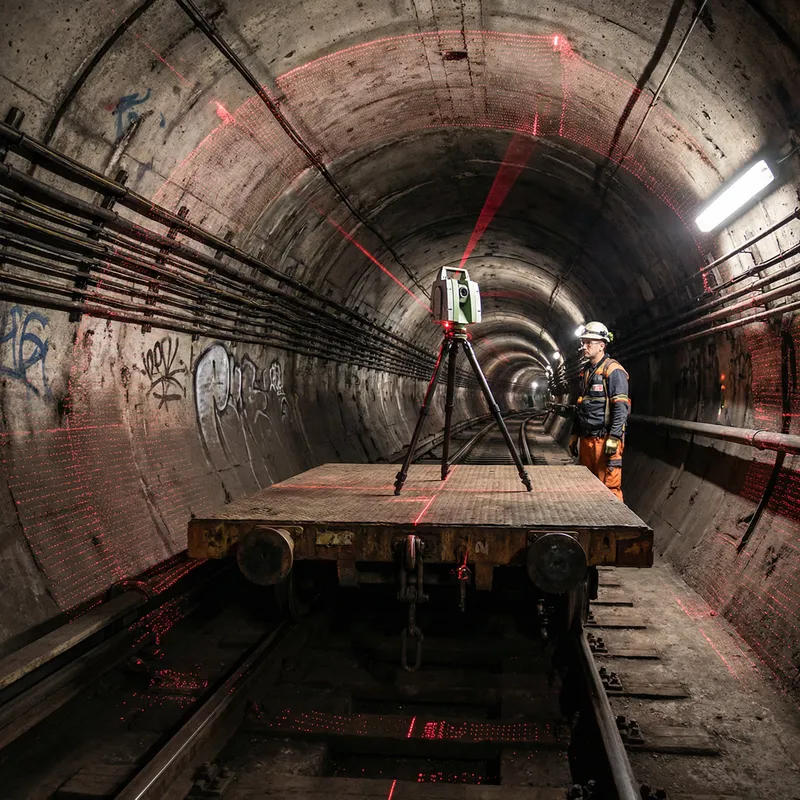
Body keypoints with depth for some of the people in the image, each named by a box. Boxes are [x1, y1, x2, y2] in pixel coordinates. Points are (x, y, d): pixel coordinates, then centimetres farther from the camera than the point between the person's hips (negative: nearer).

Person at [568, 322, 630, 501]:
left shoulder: (613, 370, -10)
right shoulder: (585, 371, 17)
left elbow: (621, 408, -17)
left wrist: (613, 440, -22)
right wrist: (574, 436, 20)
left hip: (605, 439, -9)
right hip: (586, 439, 9)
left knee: (609, 488, -8)